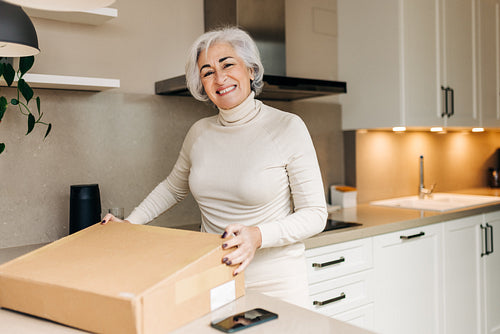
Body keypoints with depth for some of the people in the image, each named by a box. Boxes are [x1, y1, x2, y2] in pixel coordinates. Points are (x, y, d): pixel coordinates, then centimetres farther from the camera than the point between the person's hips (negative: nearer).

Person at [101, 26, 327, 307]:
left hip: (276, 286, -3)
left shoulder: (287, 127, -10)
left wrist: (258, 236, -26)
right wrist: (130, 223, 10)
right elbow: (173, 188, 22)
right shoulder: (200, 133, 4)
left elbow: (315, 214, -11)